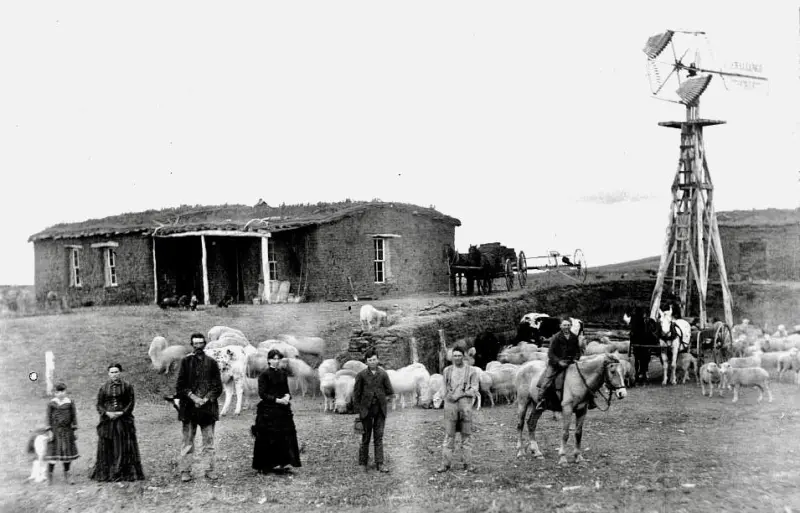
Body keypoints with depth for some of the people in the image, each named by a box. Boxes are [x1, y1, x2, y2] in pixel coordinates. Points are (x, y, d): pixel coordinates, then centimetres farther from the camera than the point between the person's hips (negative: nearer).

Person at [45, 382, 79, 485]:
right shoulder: (51, 403, -2)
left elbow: (74, 416, 5)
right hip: (55, 430, -2)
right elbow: (49, 417, -1)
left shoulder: (70, 402, 1)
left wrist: (74, 430, 3)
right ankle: (49, 475, 7)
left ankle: (67, 474, 20)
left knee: (67, 451, 6)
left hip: (67, 430, 2)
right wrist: (50, 431, -6)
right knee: (54, 451, -3)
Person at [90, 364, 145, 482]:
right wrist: (107, 413, -12)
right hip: (107, 420, 2)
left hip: (124, 420, -2)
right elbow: (99, 405, 6)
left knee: (124, 448, -3)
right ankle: (105, 473, 6)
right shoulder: (103, 388, 10)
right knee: (107, 448, 1)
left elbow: (131, 403, -1)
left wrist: (121, 413, -14)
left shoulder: (127, 387, 5)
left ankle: (127, 473, 0)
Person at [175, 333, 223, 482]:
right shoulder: (186, 361, 4)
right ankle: (185, 471, 6)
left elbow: (218, 386, 6)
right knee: (188, 440, 1)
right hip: (189, 407, -1)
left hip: (208, 406, 1)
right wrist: (193, 397, -10)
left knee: (209, 441, 4)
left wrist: (206, 399, -7)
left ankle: (210, 470, 10)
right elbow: (180, 385, 1)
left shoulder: (211, 363, 7)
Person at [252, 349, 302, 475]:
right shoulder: (264, 375, -6)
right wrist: (277, 400, -17)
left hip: (282, 410, 6)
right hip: (268, 411, -6)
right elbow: (262, 394, -10)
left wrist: (287, 396, -5)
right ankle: (264, 466, 4)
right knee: (267, 438, -4)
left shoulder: (283, 373, 12)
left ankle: (283, 463, 6)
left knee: (285, 436, 1)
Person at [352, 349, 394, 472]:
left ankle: (379, 464, 1)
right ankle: (364, 463, 15)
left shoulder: (383, 374, 2)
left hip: (380, 409, 1)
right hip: (366, 410, -1)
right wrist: (358, 409, 0)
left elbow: (390, 392, 7)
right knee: (366, 436, 4)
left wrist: (382, 399, 4)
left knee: (379, 437, 1)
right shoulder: (361, 375, -2)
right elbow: (356, 393, 1)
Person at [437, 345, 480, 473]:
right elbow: (446, 389, 15)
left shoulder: (471, 371, 5)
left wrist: (458, 395, -12)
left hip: (465, 405, -1)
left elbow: (474, 389, 0)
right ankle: (445, 463, 1)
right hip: (450, 405, 1)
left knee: (466, 435, 2)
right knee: (449, 435, -1)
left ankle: (468, 463, 6)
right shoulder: (447, 370, 11)